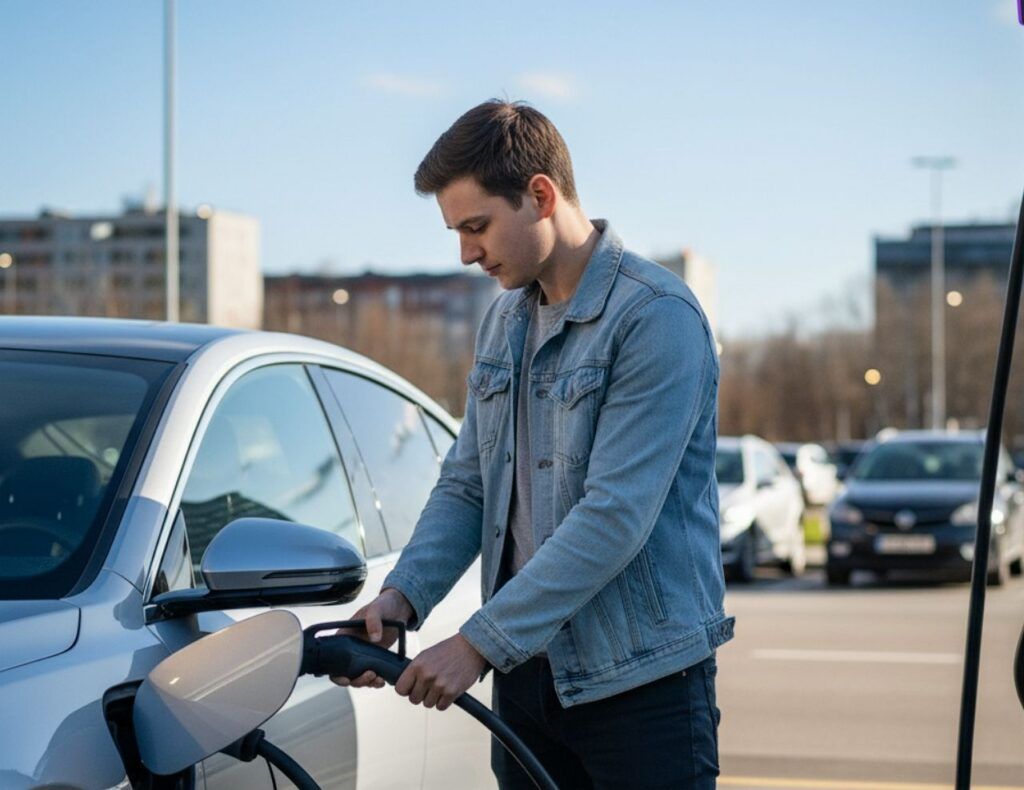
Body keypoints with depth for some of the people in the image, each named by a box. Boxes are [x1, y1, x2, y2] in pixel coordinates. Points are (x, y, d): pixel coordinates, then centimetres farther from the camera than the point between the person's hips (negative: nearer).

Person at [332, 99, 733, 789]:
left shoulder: (657, 317, -15)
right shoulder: (504, 321, 12)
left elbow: (615, 516, -22)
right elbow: (465, 487, 13)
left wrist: (480, 641, -21)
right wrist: (403, 593, -6)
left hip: (640, 678, -7)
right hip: (527, 670, 7)